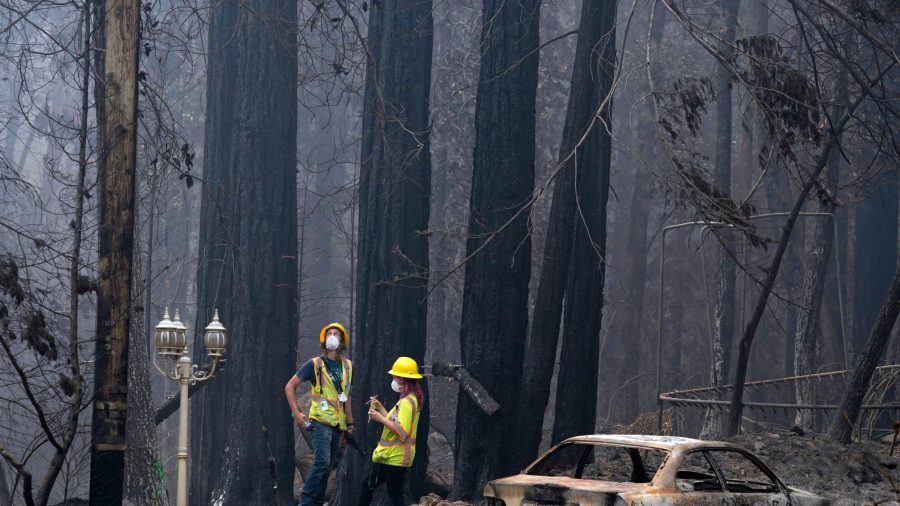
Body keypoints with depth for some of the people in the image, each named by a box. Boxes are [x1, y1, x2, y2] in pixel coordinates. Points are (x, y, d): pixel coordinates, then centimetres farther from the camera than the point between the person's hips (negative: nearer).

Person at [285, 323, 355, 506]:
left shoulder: (347, 366, 12)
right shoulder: (315, 364, -3)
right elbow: (290, 386, 0)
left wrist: (350, 422, 20)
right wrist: (296, 413, -9)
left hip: (338, 423, 6)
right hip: (321, 421, -6)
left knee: (327, 467, 7)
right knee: (322, 462, -20)